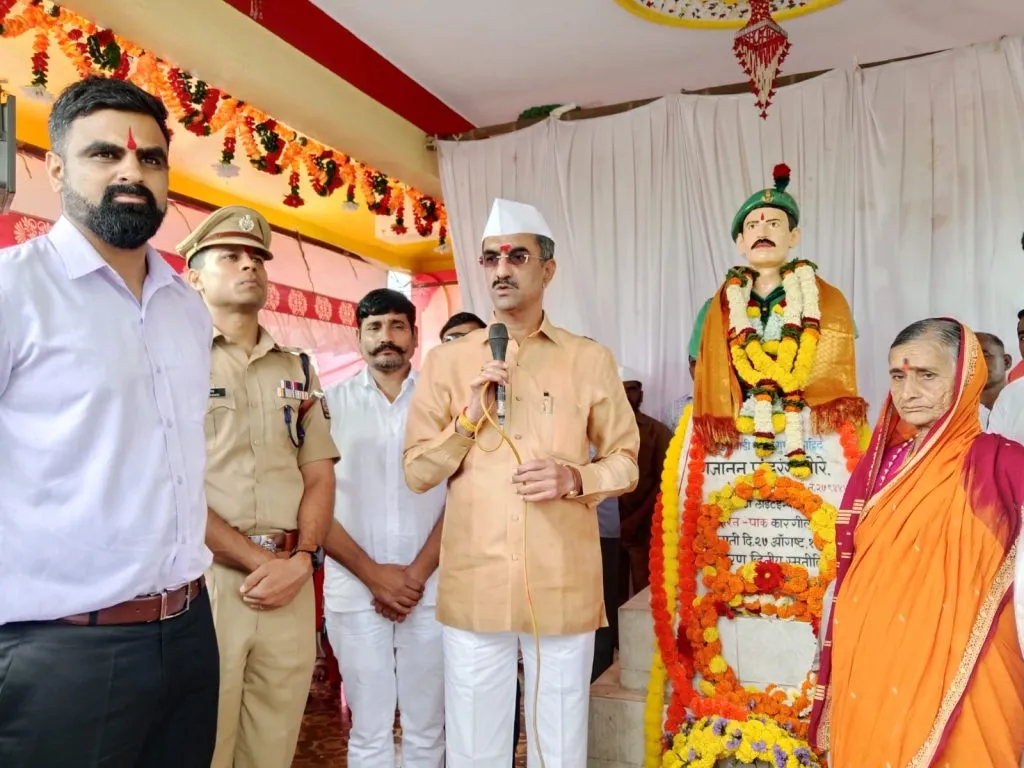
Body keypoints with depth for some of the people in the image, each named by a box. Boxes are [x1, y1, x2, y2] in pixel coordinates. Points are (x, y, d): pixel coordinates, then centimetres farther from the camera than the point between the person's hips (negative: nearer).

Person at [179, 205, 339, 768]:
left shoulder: (296, 370, 14)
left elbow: (319, 476, 10)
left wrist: (300, 561, -6)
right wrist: (259, 560, -10)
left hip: (290, 582, 5)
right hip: (203, 579, -4)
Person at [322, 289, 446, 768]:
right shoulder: (332, 402, 2)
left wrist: (417, 573, -8)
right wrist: (373, 574, -8)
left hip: (431, 590, 0)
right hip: (354, 591, 0)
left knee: (426, 728, 11)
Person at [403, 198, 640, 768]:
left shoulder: (591, 360, 3)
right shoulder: (448, 361, 6)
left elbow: (625, 461, 7)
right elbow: (418, 472, 5)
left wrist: (576, 478, -12)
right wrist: (470, 415, -10)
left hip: (563, 585, -1)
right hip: (473, 585, 1)